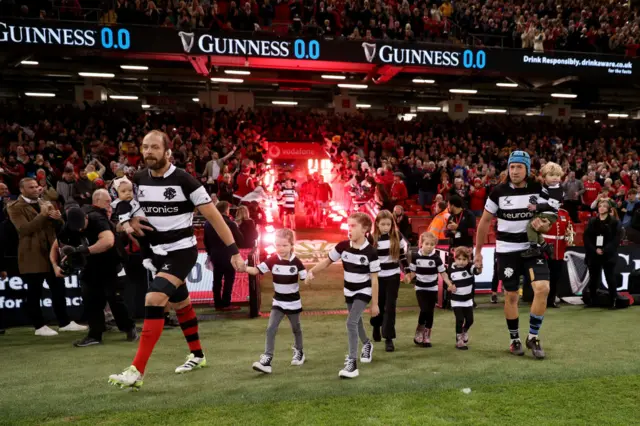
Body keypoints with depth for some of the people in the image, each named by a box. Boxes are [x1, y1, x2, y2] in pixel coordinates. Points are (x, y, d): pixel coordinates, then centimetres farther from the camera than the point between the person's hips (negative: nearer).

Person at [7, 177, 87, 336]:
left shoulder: (45, 203, 15)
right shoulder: (15, 208, -6)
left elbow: (58, 226, 15)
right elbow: (24, 229, -20)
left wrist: (57, 218, -7)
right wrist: (42, 214, -24)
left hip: (51, 251, 6)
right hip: (32, 255, -6)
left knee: (58, 289, 9)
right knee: (34, 293, 3)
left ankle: (65, 322, 17)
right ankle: (39, 326, 12)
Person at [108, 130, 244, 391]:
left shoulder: (183, 180, -17)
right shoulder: (139, 180, -1)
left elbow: (213, 216, -14)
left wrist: (233, 251, -17)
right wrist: (132, 220, -5)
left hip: (183, 251, -7)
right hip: (159, 252, 7)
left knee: (153, 300, -22)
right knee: (180, 304, 20)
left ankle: (137, 372, -18)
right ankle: (197, 355, 40)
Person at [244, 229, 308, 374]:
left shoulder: (296, 262, -13)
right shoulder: (272, 260, -12)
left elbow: (305, 278, -9)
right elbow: (257, 270, -19)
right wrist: (244, 268, -37)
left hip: (293, 302, 0)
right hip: (278, 302, 1)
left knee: (296, 329, 18)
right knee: (271, 329, -12)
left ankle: (299, 352, 42)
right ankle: (267, 360, -11)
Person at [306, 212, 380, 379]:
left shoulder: (370, 252, -22)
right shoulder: (343, 246, -11)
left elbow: (374, 279, -16)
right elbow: (327, 261, 3)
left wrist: (375, 304, -12)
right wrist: (312, 272, -11)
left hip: (364, 292, -5)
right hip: (349, 291, 5)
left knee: (351, 322, -20)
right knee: (356, 322, 22)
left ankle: (352, 362, -13)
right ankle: (367, 344, 52)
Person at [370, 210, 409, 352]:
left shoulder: (397, 236, -4)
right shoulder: (372, 239, -9)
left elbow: (402, 254, 8)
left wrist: (407, 270, 7)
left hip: (393, 276, 0)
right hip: (378, 277, 0)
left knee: (390, 307, -3)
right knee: (379, 305, 11)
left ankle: (388, 338, 1)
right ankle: (376, 326, 42)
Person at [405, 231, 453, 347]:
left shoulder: (436, 258, -9)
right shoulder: (415, 256, -6)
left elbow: (442, 273, -4)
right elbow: (413, 272, 3)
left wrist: (449, 284, -17)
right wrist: (408, 278, -17)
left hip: (432, 289, 1)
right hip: (420, 288, -1)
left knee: (430, 313, 5)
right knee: (424, 310, -15)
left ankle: (427, 337, 19)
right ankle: (419, 333, 6)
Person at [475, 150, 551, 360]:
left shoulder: (538, 190, -4)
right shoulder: (498, 192, -7)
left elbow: (547, 222, 6)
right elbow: (485, 221, 2)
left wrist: (544, 226, -19)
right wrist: (478, 251, 3)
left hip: (532, 248, 1)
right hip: (507, 250, -1)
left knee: (543, 289, -14)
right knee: (511, 296, 6)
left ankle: (533, 336, 5)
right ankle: (514, 339, 25)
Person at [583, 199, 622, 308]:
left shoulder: (614, 222, 1)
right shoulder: (592, 222, 10)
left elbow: (617, 239, -8)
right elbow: (586, 238, 3)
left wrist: (605, 250, -16)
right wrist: (594, 250, -11)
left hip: (609, 255, -3)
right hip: (593, 255, 3)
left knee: (610, 278, -2)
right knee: (593, 278, 7)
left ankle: (613, 301, 4)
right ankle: (593, 300, 16)